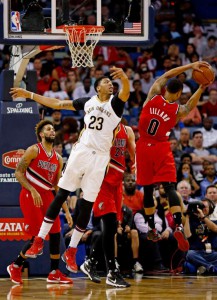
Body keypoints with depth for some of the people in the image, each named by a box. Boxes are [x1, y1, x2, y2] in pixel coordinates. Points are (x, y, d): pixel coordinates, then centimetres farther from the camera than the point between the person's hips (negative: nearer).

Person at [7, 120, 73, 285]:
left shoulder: (58, 158, 13)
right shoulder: (34, 150, -5)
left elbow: (58, 186, 16)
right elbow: (18, 173, -10)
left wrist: (67, 211, 11)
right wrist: (33, 191, -22)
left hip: (47, 196, 7)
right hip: (30, 195, -7)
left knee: (56, 233, 0)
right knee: (38, 235, -10)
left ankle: (55, 273, 9)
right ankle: (15, 267, 7)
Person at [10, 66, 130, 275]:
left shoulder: (115, 102, 0)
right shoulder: (88, 102, 10)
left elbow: (126, 92, -23)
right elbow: (57, 104, 17)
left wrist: (124, 77, -46)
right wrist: (29, 95, 15)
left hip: (100, 157, -2)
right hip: (81, 151, 2)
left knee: (87, 205, 0)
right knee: (61, 196, 0)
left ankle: (71, 252, 8)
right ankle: (39, 241, 6)